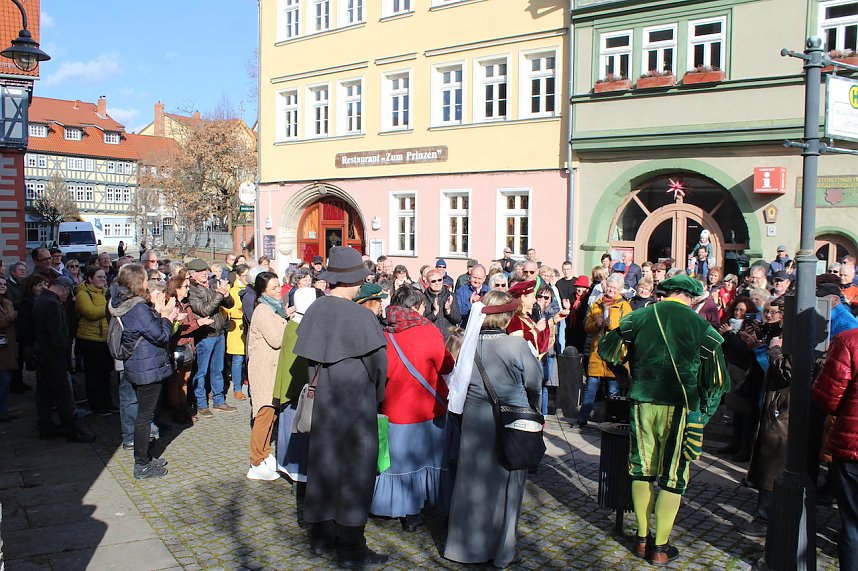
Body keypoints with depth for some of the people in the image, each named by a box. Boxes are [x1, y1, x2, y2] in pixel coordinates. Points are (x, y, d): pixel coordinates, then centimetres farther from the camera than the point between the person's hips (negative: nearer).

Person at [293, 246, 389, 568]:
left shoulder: (315, 310, -2)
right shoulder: (359, 316, -20)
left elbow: (309, 359, 5)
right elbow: (378, 361, -14)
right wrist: (378, 394, 3)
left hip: (323, 399, 6)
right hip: (356, 401, -6)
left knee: (324, 463, 17)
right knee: (356, 469, 5)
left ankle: (321, 535, 31)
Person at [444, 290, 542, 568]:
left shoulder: (470, 343, -5)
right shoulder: (517, 344, -16)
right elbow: (534, 382, -6)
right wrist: (531, 408, 14)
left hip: (474, 422, 3)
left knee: (471, 482, 14)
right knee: (504, 485, 10)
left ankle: (463, 545, 27)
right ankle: (502, 550, 22)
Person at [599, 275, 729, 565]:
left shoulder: (638, 318, 2)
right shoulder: (701, 326, -2)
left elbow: (608, 352, 10)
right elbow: (717, 379, 1)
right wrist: (703, 415, 12)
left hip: (642, 403, 3)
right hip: (679, 408, -2)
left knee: (642, 471, 14)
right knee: (673, 477, 7)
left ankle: (642, 539, 23)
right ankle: (660, 547, 13)